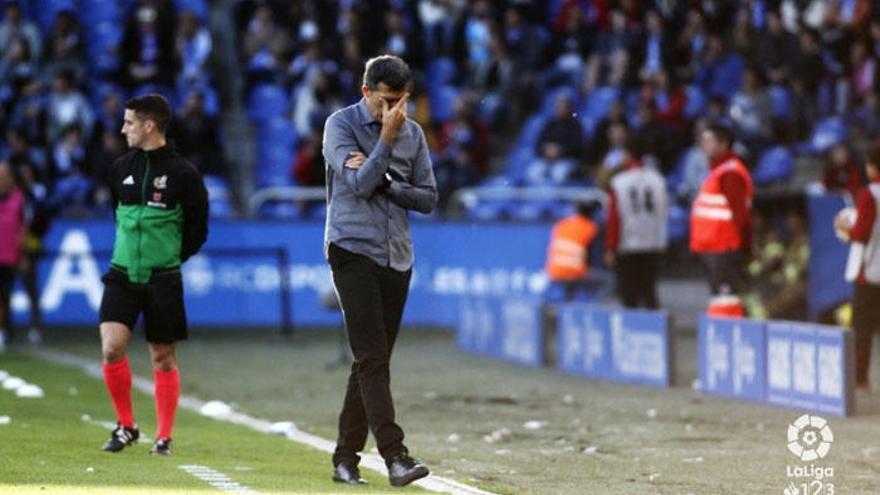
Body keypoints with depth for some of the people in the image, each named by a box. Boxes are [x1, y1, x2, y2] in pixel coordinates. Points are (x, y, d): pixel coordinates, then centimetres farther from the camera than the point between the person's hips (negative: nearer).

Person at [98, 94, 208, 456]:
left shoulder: (182, 174, -6)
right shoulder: (121, 168, 6)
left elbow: (197, 230, 2)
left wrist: (168, 259, 2)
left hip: (162, 279, -3)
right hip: (122, 273, 3)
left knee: (163, 357, 5)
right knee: (111, 348, -12)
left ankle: (164, 436, 16)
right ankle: (126, 426, 5)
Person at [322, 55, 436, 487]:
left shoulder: (413, 134, 10)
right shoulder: (341, 124, -3)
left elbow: (427, 197, 8)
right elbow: (359, 184, -14)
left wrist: (384, 182, -6)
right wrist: (386, 139, -16)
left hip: (397, 258, 5)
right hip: (353, 251, -5)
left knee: (373, 361, 6)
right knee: (372, 357, -14)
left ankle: (346, 458, 13)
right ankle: (395, 455, -22)